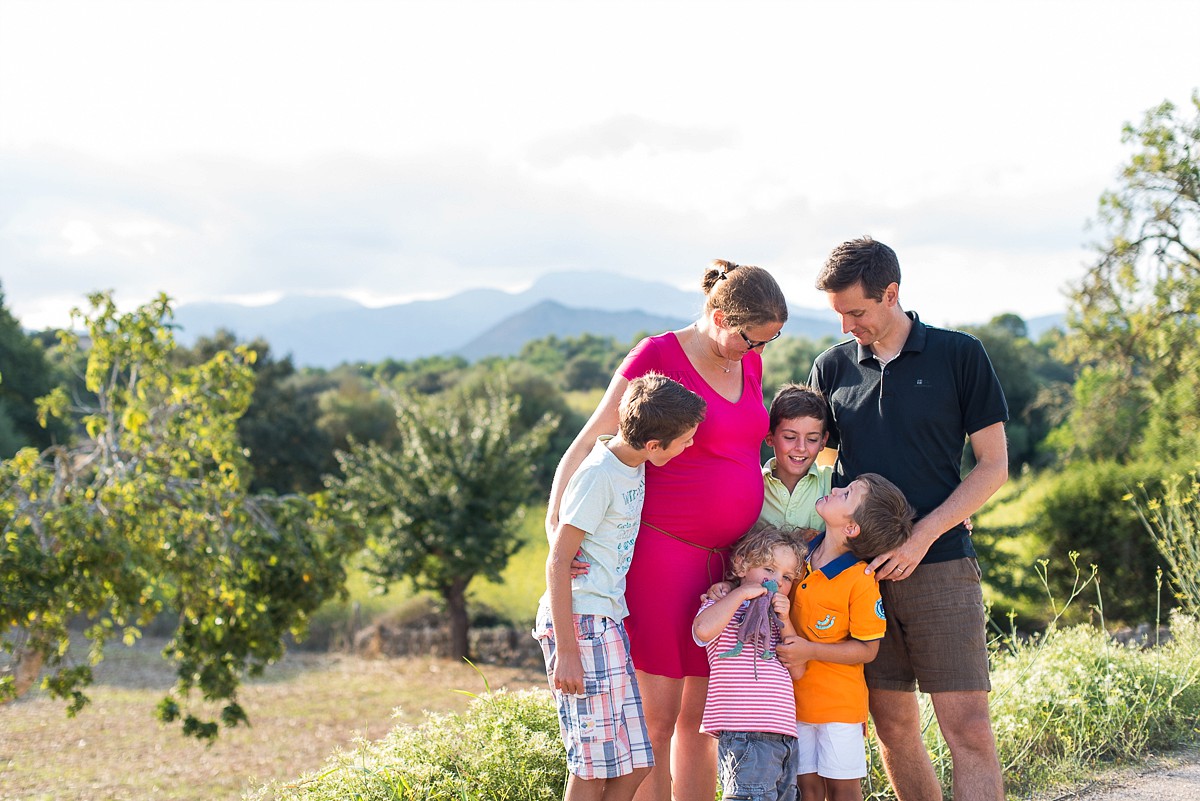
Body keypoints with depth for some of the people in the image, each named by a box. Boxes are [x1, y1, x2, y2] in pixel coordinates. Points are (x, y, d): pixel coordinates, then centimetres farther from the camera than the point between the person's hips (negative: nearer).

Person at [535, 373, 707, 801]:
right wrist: (567, 651, -18)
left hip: (607, 620, 9)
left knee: (633, 765, 8)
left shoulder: (631, 464, 8)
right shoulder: (598, 475, -16)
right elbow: (558, 562, -16)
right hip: (580, 621, -9)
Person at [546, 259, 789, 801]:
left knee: (700, 715, 10)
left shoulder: (749, 363, 10)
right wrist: (556, 521, -20)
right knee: (657, 715, -3)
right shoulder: (656, 356, -9)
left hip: (726, 557, 6)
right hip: (664, 552, -6)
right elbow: (589, 444, -9)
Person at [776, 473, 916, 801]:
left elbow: (867, 649, -14)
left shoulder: (860, 580, -19)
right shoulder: (801, 555, -2)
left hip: (839, 701, -5)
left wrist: (810, 651, -22)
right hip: (795, 697, 5)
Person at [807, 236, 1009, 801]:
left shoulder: (959, 355, 1)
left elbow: (993, 465, 1)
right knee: (893, 727, 5)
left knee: (968, 729, -9)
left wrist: (922, 536, -10)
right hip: (856, 567, 3)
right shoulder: (832, 368, 10)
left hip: (939, 564, -3)